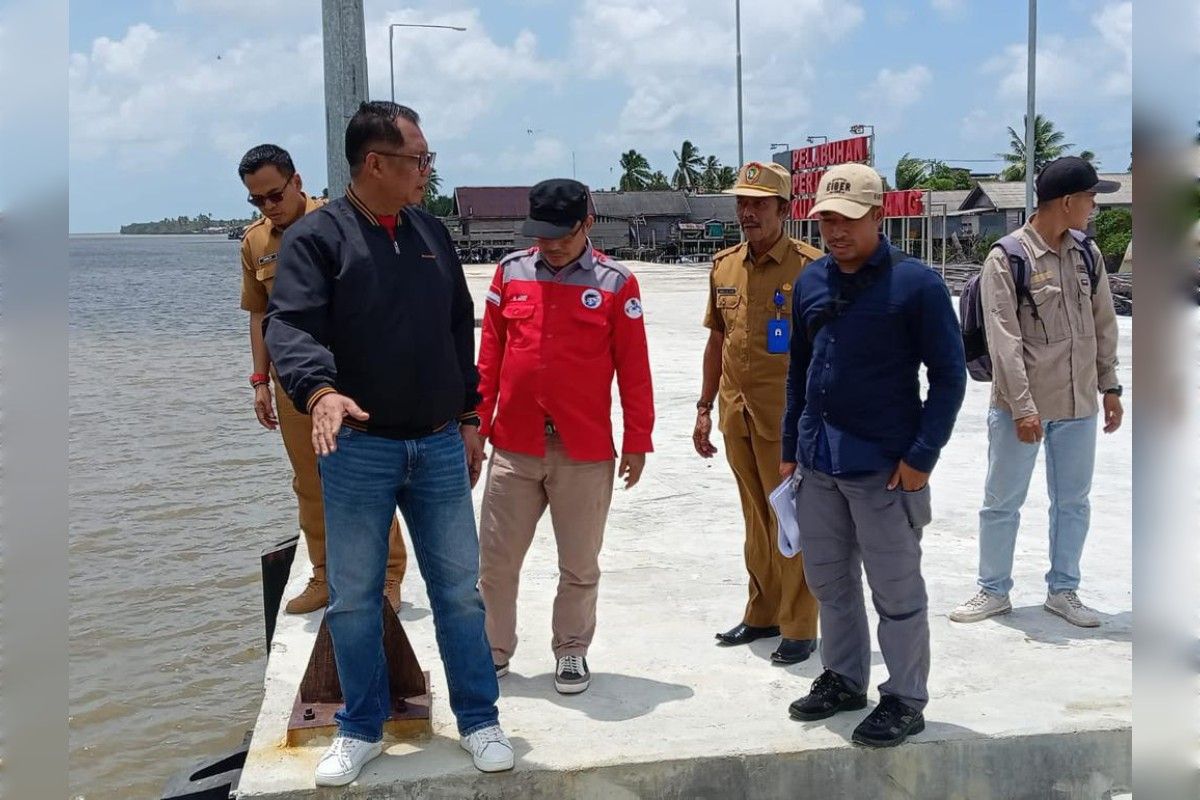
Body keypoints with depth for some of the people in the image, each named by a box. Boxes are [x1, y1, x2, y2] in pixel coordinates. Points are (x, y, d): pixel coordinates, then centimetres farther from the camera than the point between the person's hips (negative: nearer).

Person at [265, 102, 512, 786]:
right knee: (354, 597, 8)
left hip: (439, 447, 4)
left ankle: (480, 720, 23)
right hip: (357, 448, -3)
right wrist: (319, 391, -38)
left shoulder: (431, 233, 10)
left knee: (459, 590, 8)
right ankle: (362, 729, 25)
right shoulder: (317, 237, -6)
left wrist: (468, 417, 15)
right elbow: (291, 325, -19)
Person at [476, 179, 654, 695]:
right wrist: (477, 425, 6)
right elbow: (489, 356, 8)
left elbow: (633, 368, -1)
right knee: (495, 561, 7)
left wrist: (637, 440, -2)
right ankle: (494, 651, 25)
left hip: (586, 453, -2)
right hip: (513, 447, 2)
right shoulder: (510, 272, 4)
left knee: (579, 566, 10)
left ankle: (572, 651, 28)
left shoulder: (615, 283, -3)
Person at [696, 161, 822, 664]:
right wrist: (704, 408, 14)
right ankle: (762, 614, 29)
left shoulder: (810, 268, -9)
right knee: (755, 519, 16)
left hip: (788, 419, -6)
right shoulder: (724, 266, 8)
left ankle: (798, 628, 12)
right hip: (736, 416, 6)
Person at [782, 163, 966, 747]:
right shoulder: (811, 282, 6)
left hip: (884, 466, -6)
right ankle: (844, 678, 34)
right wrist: (790, 448, 14)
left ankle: (905, 701, 21)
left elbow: (949, 375, -9)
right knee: (828, 578, 17)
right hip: (817, 461, 6)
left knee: (895, 589, 6)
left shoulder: (915, 283, -11)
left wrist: (922, 456, -13)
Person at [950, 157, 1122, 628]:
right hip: (1021, 406, -5)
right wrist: (1022, 407, -19)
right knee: (1002, 502, 7)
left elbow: (1104, 325, 13)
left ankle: (1063, 591, 28)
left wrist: (1109, 387, 12)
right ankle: (994, 591, 23)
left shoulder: (1087, 254, 5)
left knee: (1073, 502, 13)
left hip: (1079, 403, 5)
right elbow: (1005, 340, -16)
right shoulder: (1006, 260, -12)